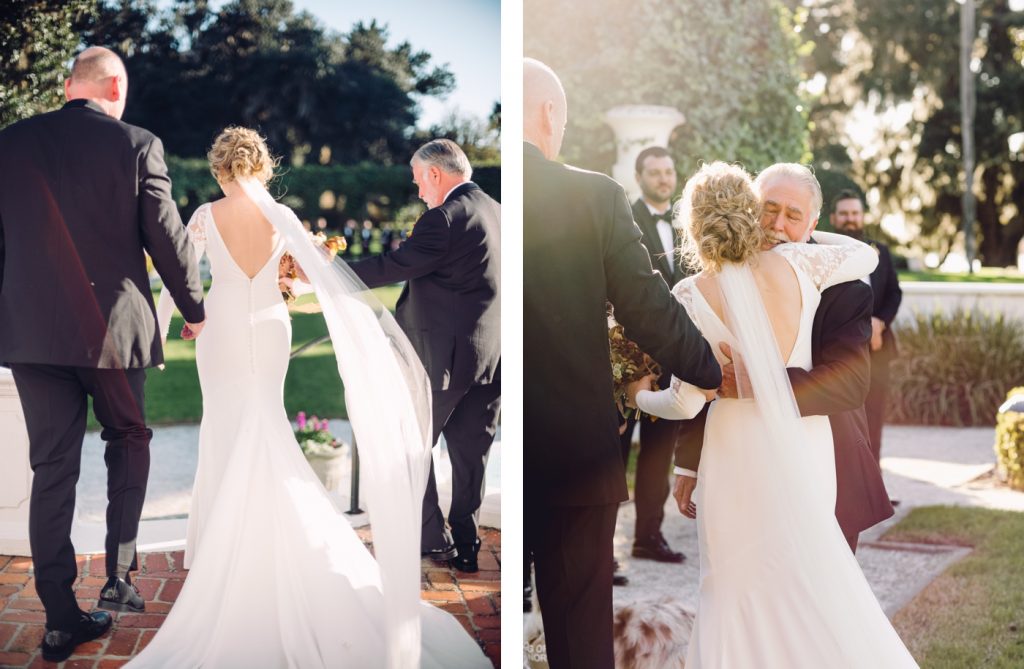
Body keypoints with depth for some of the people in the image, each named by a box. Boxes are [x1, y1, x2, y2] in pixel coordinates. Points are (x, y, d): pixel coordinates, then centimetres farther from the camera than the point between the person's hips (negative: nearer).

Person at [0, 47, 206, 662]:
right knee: (129, 441, 20)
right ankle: (120, 575, 10)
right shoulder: (136, 145, -6)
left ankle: (61, 620, 8)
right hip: (112, 327, -2)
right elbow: (168, 238, -3)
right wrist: (196, 311, 12)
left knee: (52, 468, 7)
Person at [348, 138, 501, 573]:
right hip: (492, 356, 8)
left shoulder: (445, 218, -16)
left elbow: (395, 266, -17)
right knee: (470, 454, 13)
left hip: (446, 355, -8)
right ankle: (465, 547, 17)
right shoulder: (496, 212, 10)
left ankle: (432, 538, 10)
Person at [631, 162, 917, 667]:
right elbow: (866, 255, 13)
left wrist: (641, 398, 12)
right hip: (808, 435, 3)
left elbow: (687, 403, -9)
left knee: (737, 583, 10)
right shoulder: (795, 264, -6)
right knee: (809, 575, 18)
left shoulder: (690, 297, -11)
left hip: (740, 445, -3)